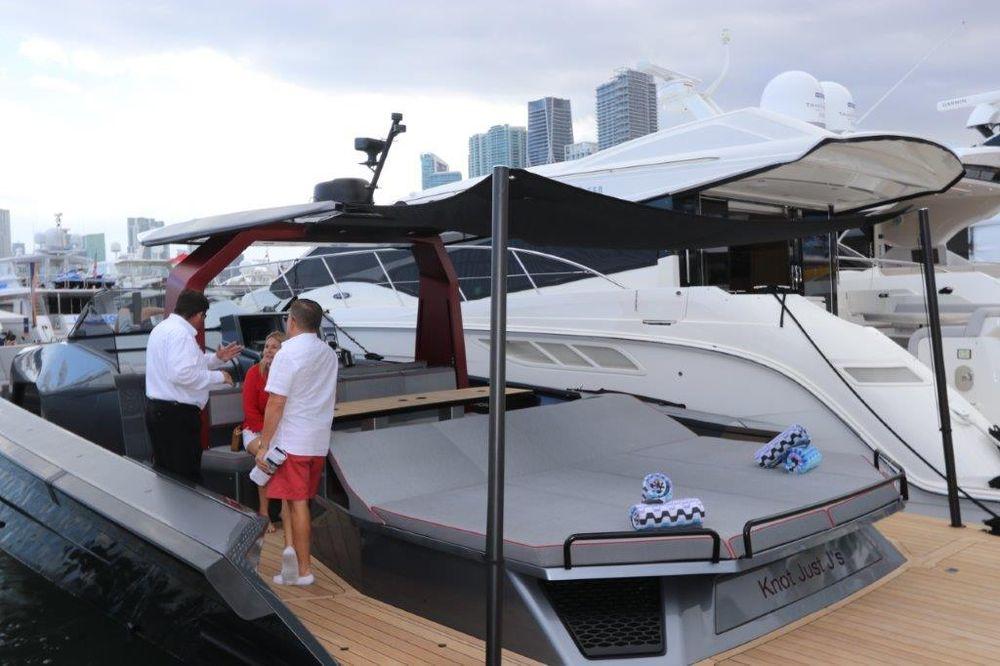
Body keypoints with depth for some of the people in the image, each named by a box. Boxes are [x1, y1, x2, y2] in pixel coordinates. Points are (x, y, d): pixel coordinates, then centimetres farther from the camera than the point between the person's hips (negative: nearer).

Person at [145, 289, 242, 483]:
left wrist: (217, 358, 15)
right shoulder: (180, 333, -17)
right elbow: (182, 374, -27)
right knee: (186, 475, -4)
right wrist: (218, 376, -16)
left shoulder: (163, 328, 17)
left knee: (164, 469, 17)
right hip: (177, 414, -11)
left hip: (157, 408, 11)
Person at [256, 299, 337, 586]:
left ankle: (303, 570, 5)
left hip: (291, 441, -6)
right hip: (319, 441, 6)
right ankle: (292, 547, 5)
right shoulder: (329, 354, 8)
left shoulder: (288, 353, -15)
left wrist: (263, 445, -12)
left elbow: (276, 403, -18)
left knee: (296, 502, 1)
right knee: (298, 500, 18)